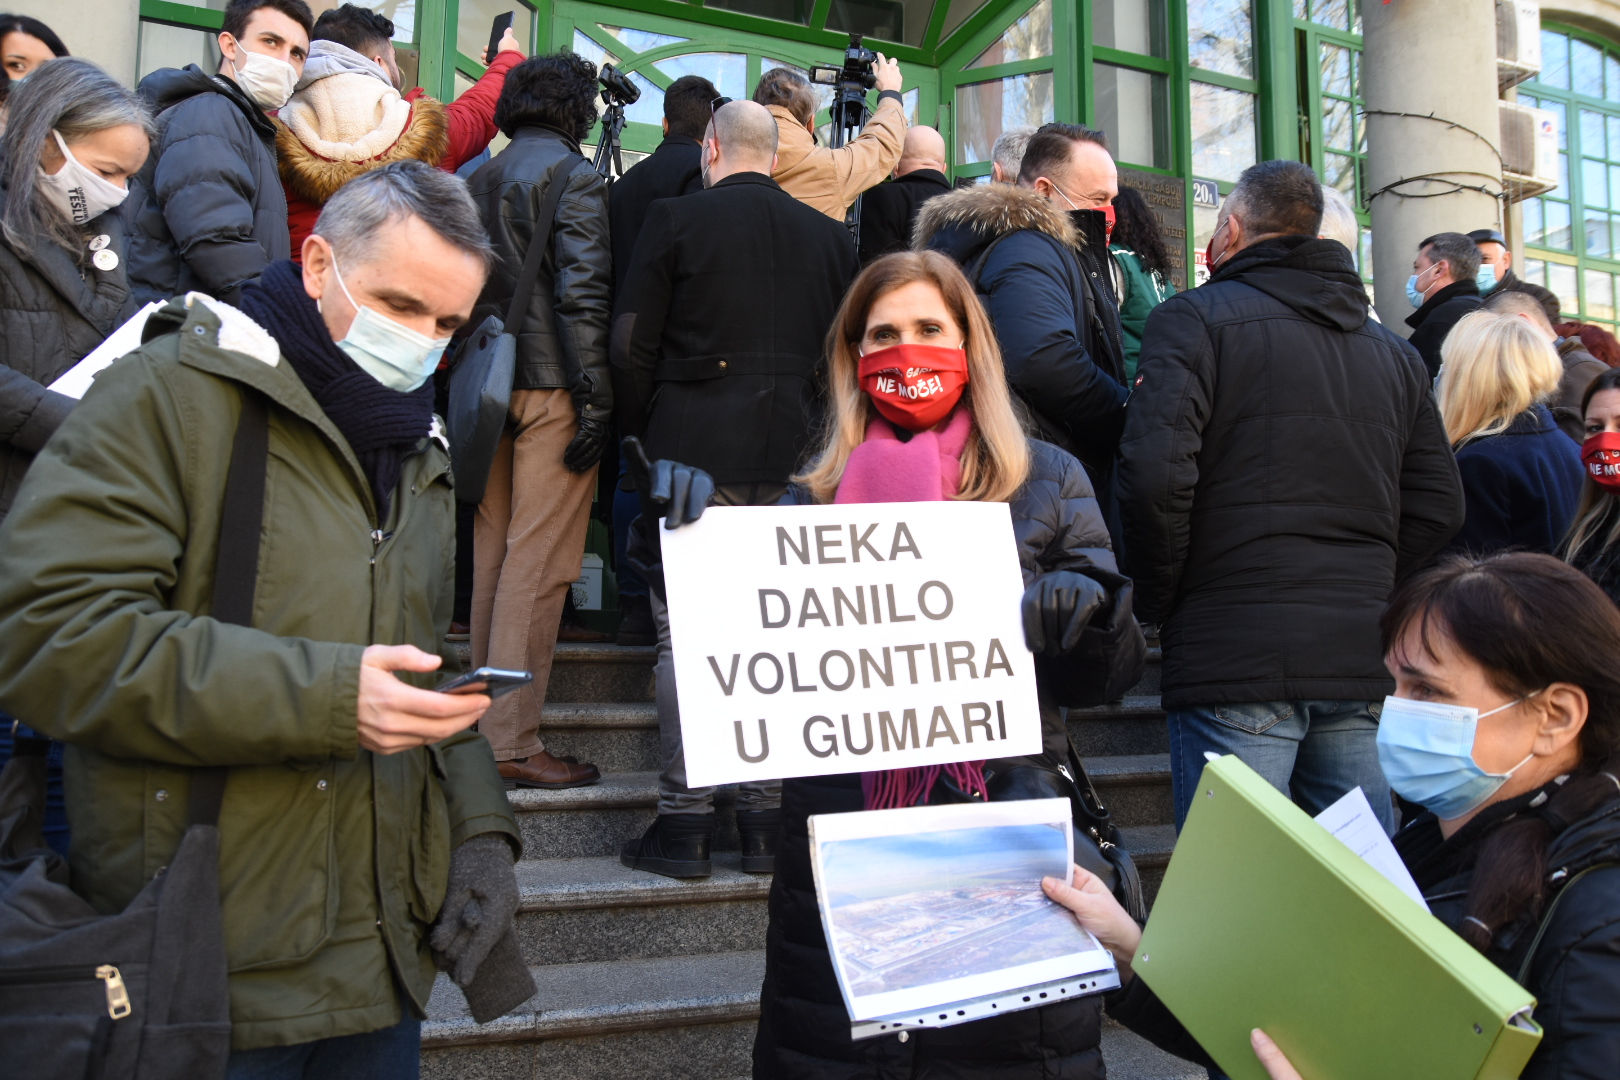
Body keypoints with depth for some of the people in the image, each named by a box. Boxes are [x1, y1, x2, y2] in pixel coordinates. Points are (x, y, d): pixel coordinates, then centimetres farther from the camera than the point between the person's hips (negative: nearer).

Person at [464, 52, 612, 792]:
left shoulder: (479, 179, 14)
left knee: (493, 558, 13)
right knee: (538, 565, -5)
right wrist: (596, 400, -14)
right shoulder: (573, 175, -6)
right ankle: (512, 743, -2)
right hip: (552, 388, -7)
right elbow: (582, 292, -15)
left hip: (489, 388, 7)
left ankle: (486, 726, 21)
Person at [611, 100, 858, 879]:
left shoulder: (675, 219, 0)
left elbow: (633, 345, -3)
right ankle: (766, 819, 12)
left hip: (693, 452, -3)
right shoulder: (830, 236, 9)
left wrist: (637, 435, 9)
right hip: (795, 460, 3)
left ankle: (685, 820, 3)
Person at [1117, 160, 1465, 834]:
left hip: (1235, 658, -6)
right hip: (1362, 661, 6)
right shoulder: (1395, 353, 18)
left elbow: (1154, 474, -15)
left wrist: (1157, 602, -2)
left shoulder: (1194, 318, -2)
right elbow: (1438, 507, 15)